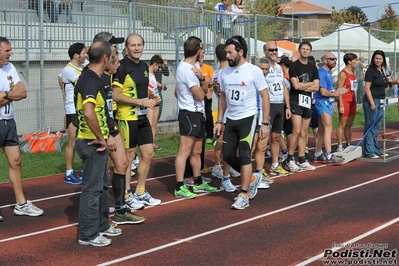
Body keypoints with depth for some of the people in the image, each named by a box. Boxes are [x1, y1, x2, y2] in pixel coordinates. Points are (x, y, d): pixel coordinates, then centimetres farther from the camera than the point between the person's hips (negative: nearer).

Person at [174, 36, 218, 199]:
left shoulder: (192, 67, 14)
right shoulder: (186, 69, -17)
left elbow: (205, 89, 11)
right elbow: (200, 95, -17)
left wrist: (202, 78, -9)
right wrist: (202, 80, 4)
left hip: (198, 114, 10)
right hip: (189, 114, -10)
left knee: (196, 151, 17)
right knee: (185, 151, -10)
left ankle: (198, 182, 27)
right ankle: (179, 187, -9)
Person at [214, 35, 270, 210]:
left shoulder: (254, 71, -11)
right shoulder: (225, 72, 3)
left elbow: (265, 97, -7)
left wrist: (265, 123, -11)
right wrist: (219, 120, 9)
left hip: (247, 119, -5)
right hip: (230, 120, 6)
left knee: (244, 155, -8)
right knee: (228, 156, 5)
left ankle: (243, 195, 2)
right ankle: (252, 178, 30)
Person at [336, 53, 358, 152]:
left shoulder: (354, 73, 13)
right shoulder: (343, 73, -12)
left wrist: (355, 101, 15)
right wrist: (341, 105, -19)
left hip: (352, 101, 8)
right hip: (345, 101, -8)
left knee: (349, 125, 13)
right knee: (342, 125, -4)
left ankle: (349, 145, 19)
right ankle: (340, 147, -1)